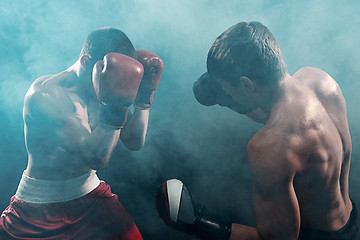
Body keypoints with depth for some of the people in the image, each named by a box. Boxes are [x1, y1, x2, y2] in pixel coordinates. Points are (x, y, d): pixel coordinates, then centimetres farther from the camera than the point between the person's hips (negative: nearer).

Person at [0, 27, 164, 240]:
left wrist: (144, 94, -9)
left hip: (91, 194, 4)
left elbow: (135, 142, -3)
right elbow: (98, 157, -29)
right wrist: (114, 103, -36)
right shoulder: (44, 94, -22)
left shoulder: (101, 90, -4)